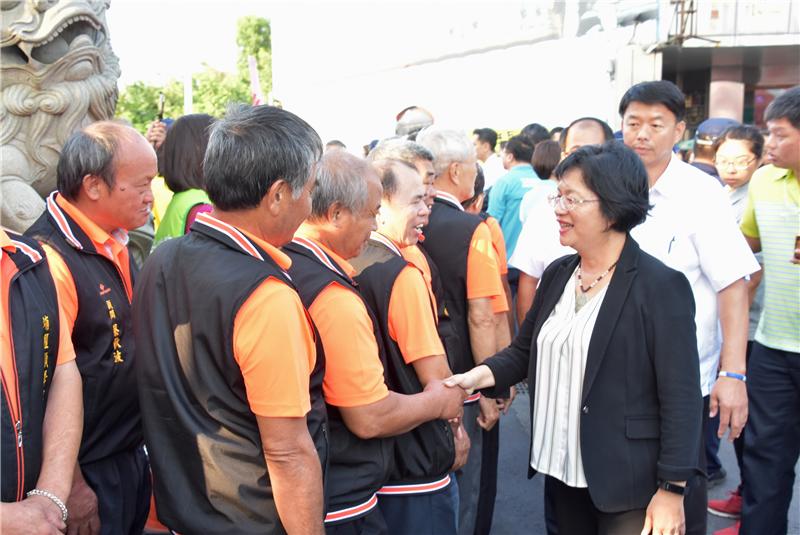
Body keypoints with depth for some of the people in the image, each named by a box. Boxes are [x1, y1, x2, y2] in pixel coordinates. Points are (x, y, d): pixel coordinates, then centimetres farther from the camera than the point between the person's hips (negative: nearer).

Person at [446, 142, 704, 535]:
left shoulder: (661, 286, -15)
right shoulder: (557, 274, 4)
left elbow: (680, 397, -15)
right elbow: (525, 350, 11)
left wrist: (672, 489, -15)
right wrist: (479, 376, -8)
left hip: (626, 482, -6)